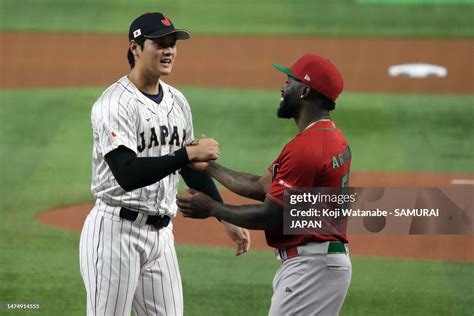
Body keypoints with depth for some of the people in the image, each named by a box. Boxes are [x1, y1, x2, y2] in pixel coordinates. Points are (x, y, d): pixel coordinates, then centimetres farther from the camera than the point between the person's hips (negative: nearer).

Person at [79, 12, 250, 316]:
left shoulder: (177, 102, 11)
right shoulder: (115, 104, -14)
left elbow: (191, 168, 21)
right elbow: (127, 174, -27)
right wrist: (188, 153, -27)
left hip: (161, 233, 7)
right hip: (117, 231, -7)